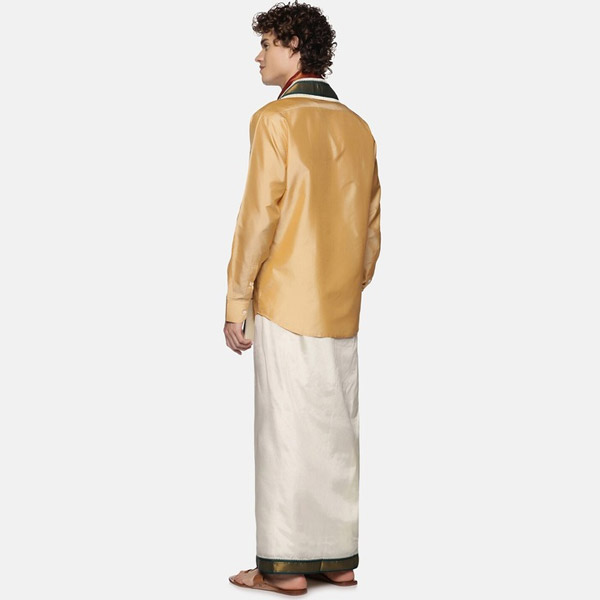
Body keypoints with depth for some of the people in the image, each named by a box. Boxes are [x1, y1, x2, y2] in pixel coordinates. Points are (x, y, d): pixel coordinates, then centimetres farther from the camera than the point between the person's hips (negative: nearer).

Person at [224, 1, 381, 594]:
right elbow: (372, 224, 12)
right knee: (336, 428, 11)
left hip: (286, 302, -6)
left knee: (285, 431, -1)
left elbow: (258, 215, -12)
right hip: (342, 311, 6)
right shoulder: (357, 127, 11)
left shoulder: (275, 120, -8)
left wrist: (236, 303, -7)